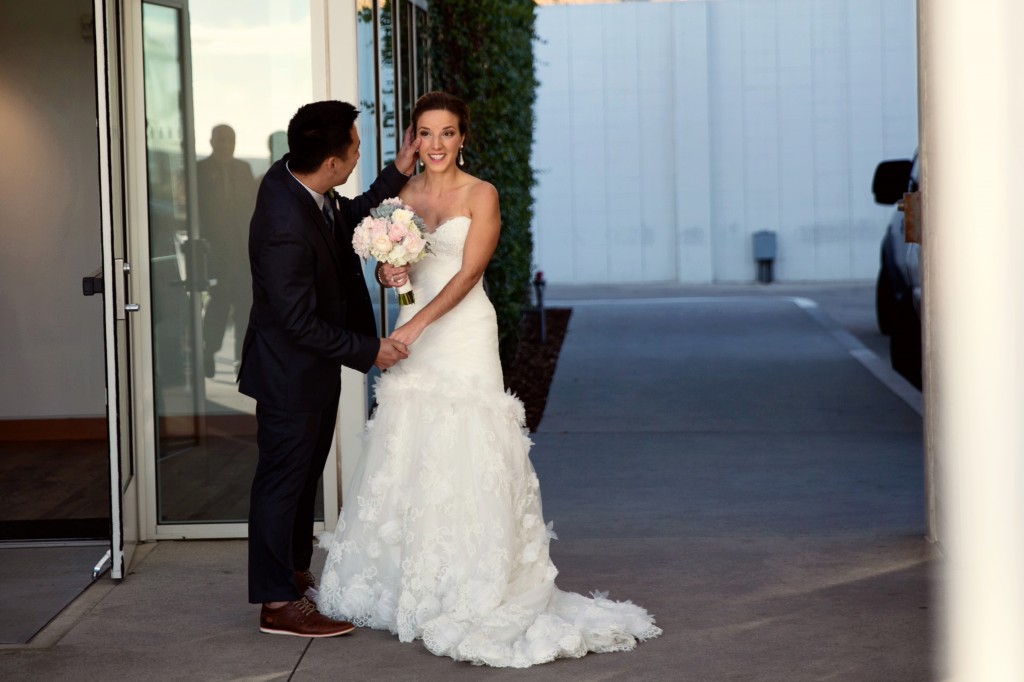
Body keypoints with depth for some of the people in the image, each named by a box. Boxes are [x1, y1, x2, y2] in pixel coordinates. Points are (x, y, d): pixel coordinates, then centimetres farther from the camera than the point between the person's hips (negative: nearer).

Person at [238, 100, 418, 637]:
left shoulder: (290, 179, -6)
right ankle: (278, 604, 13)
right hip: (290, 373, -10)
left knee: (304, 476, 21)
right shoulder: (285, 229, -34)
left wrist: (397, 174, 3)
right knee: (283, 481, 2)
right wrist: (369, 350, -20)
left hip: (315, 366, 10)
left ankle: (296, 577, 36)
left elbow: (349, 220, 12)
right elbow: (300, 323, -27)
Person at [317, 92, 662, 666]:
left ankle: (467, 593, -1)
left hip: (464, 334, -5)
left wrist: (417, 325, -23)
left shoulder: (481, 196, -5)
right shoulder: (404, 194, 10)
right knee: (407, 459, 7)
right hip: (413, 338, 5)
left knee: (463, 456, -7)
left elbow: (468, 272, -14)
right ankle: (411, 587, 17)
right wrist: (390, 272, -8)